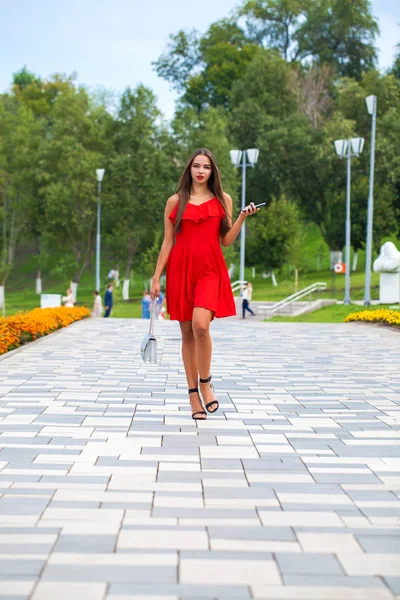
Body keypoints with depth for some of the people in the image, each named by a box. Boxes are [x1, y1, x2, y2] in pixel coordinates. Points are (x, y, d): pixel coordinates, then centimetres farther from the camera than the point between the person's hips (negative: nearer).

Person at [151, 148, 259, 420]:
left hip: (210, 269, -1)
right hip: (180, 269, 1)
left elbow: (226, 241, 7)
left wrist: (242, 217, -6)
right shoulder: (175, 201, 8)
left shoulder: (223, 200, 9)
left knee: (200, 325, -23)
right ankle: (193, 395, 12)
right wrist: (156, 278, 4)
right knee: (187, 333, 3)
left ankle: (205, 383, -2)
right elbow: (167, 242, 8)